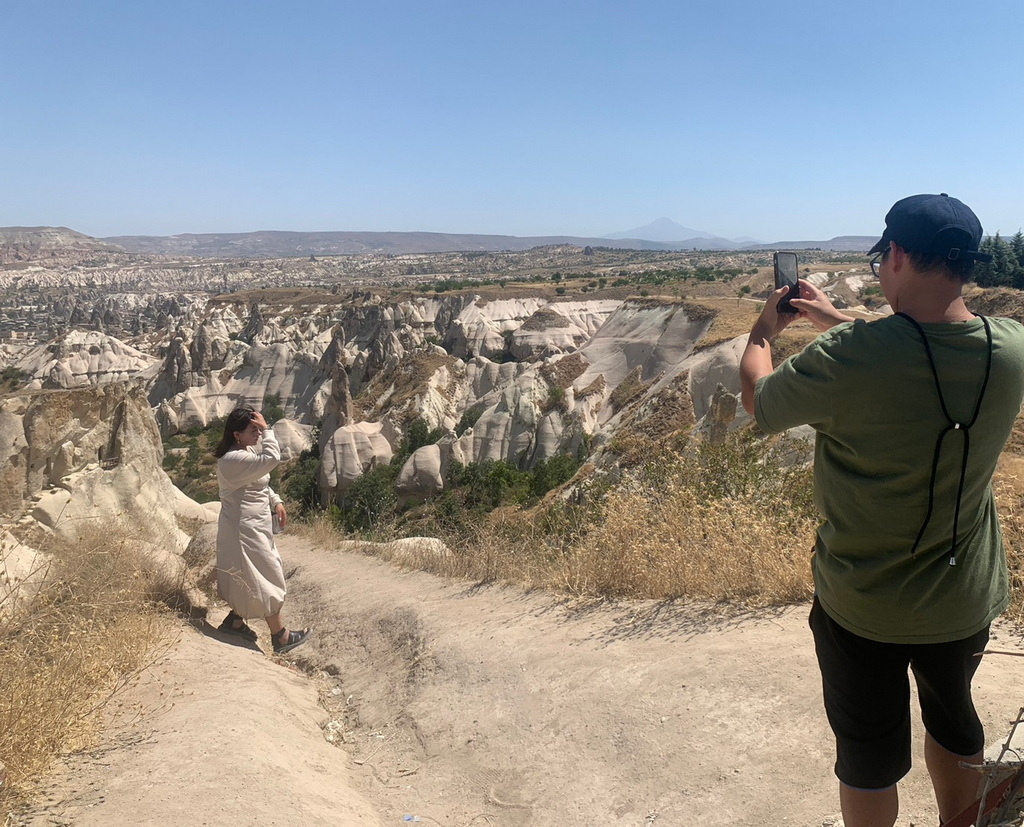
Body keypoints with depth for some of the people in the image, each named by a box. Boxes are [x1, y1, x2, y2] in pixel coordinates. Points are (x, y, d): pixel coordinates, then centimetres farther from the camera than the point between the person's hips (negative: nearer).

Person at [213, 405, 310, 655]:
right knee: (267, 579, 0)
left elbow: (261, 483, 18)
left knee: (247, 578, 21)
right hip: (245, 529, -10)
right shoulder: (233, 459, -25)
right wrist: (267, 429, -25)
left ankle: (235, 621, 35)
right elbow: (272, 459, -34)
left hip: (254, 526, 10)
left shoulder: (247, 451, 7)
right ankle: (279, 636, 11)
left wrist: (276, 502, 6)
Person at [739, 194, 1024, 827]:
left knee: (870, 749, 17)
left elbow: (759, 401, -9)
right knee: (953, 715, 29)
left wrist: (763, 331, 10)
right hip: (968, 601, 5)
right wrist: (836, 320, 14)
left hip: (862, 607, -4)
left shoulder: (849, 357, -28)